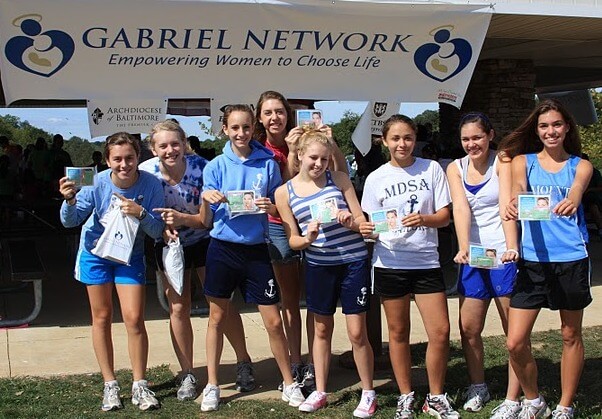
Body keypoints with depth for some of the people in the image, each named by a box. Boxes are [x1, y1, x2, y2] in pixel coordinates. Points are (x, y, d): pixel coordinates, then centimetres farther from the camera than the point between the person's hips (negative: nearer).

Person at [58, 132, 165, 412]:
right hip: (95, 253, 1)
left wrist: (141, 213, -36)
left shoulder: (151, 184, -21)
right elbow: (70, 221, -14)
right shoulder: (97, 183, -22)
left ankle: (139, 385, 8)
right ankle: (110, 385, 19)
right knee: (102, 317, 7)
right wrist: (70, 200, -34)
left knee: (134, 319, -7)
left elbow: (158, 231, -18)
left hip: (130, 256, 0)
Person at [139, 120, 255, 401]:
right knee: (178, 308, 3)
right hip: (170, 244, 2)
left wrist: (182, 218, -39)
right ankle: (187, 375, 16)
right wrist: (163, 227, -27)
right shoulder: (146, 172, -19)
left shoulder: (201, 167, -25)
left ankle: (244, 363, 20)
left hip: (204, 241, -2)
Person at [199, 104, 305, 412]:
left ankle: (289, 384, 19)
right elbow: (205, 221, 1)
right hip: (222, 249, 0)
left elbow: (280, 208, 6)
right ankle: (212, 385, 22)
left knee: (274, 322, 2)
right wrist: (206, 199, -19)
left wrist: (271, 207, -16)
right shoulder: (216, 166, 0)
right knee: (217, 318, 9)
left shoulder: (268, 163, 1)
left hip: (256, 250, 0)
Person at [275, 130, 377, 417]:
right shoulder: (284, 192, -1)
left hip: (353, 262, -2)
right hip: (318, 265, 2)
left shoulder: (339, 180, -2)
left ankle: (368, 393, 17)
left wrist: (351, 222, -22)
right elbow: (292, 240, 1)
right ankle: (319, 392, 28)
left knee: (357, 333, 1)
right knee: (322, 330, 15)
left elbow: (362, 221, 0)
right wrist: (308, 238, -21)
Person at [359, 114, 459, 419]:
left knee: (441, 332, -2)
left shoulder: (432, 169, 3)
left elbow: (444, 216, 2)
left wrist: (424, 219, -19)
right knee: (398, 332, 8)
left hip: (426, 260, 0)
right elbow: (373, 225, 7)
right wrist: (367, 231, -16)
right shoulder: (376, 179, 3)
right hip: (390, 262, 0)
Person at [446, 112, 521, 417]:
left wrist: (511, 248, -35)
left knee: (514, 330, 2)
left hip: (505, 254, -4)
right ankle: (478, 387, 30)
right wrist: (463, 249, -26)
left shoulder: (502, 162, -6)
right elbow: (461, 209, -10)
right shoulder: (456, 168, 5)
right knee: (468, 328, 10)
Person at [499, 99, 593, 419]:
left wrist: (570, 201, -41)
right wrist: (513, 203, -38)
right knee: (515, 342, -4)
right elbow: (518, 187, -14)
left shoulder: (580, 165, 6)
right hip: (533, 259, 0)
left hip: (571, 259, 0)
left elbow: (576, 189, -17)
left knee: (570, 336, 11)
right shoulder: (523, 161, 8)